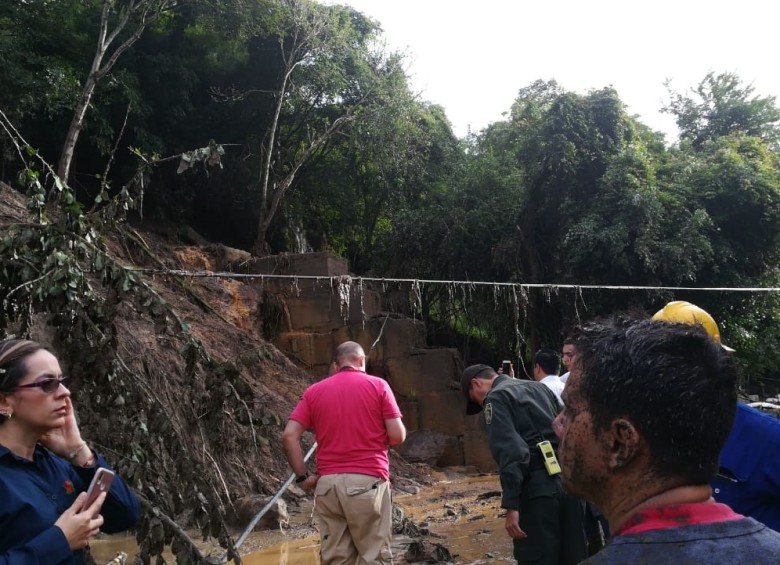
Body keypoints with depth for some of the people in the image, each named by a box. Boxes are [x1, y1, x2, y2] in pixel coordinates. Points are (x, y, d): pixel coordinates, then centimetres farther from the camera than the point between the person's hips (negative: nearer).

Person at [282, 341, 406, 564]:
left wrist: (303, 476, 6)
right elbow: (398, 435, -3)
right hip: (368, 482, -3)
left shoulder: (314, 391, 8)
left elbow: (289, 436, 0)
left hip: (328, 483, 3)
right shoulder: (377, 385, 1)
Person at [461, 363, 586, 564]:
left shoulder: (496, 398, -3)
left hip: (538, 487, -7)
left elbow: (511, 452, -16)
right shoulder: (539, 387, 20)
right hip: (567, 480, 8)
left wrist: (511, 505, -17)